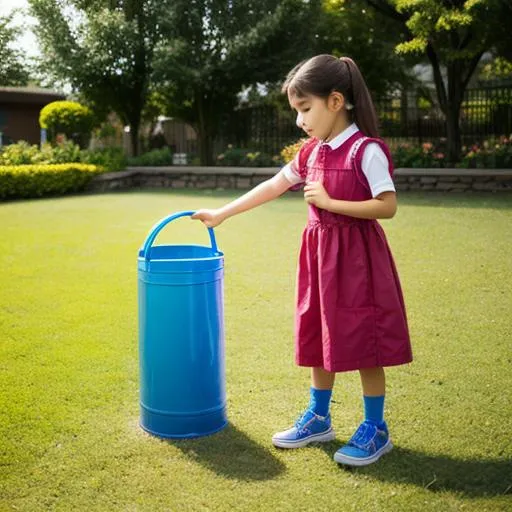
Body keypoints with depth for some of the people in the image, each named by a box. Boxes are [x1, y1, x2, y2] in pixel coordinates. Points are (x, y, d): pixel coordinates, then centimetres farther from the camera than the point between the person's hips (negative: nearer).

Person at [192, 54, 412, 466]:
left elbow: (387, 206, -18)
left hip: (355, 254, -7)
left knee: (362, 343, 0)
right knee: (320, 339, 15)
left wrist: (330, 202, -20)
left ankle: (376, 430, 15)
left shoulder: (366, 150, -15)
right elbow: (273, 187, 13)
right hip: (319, 251, 7)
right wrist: (221, 214, 13)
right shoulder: (312, 151, 7)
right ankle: (318, 419, 30)